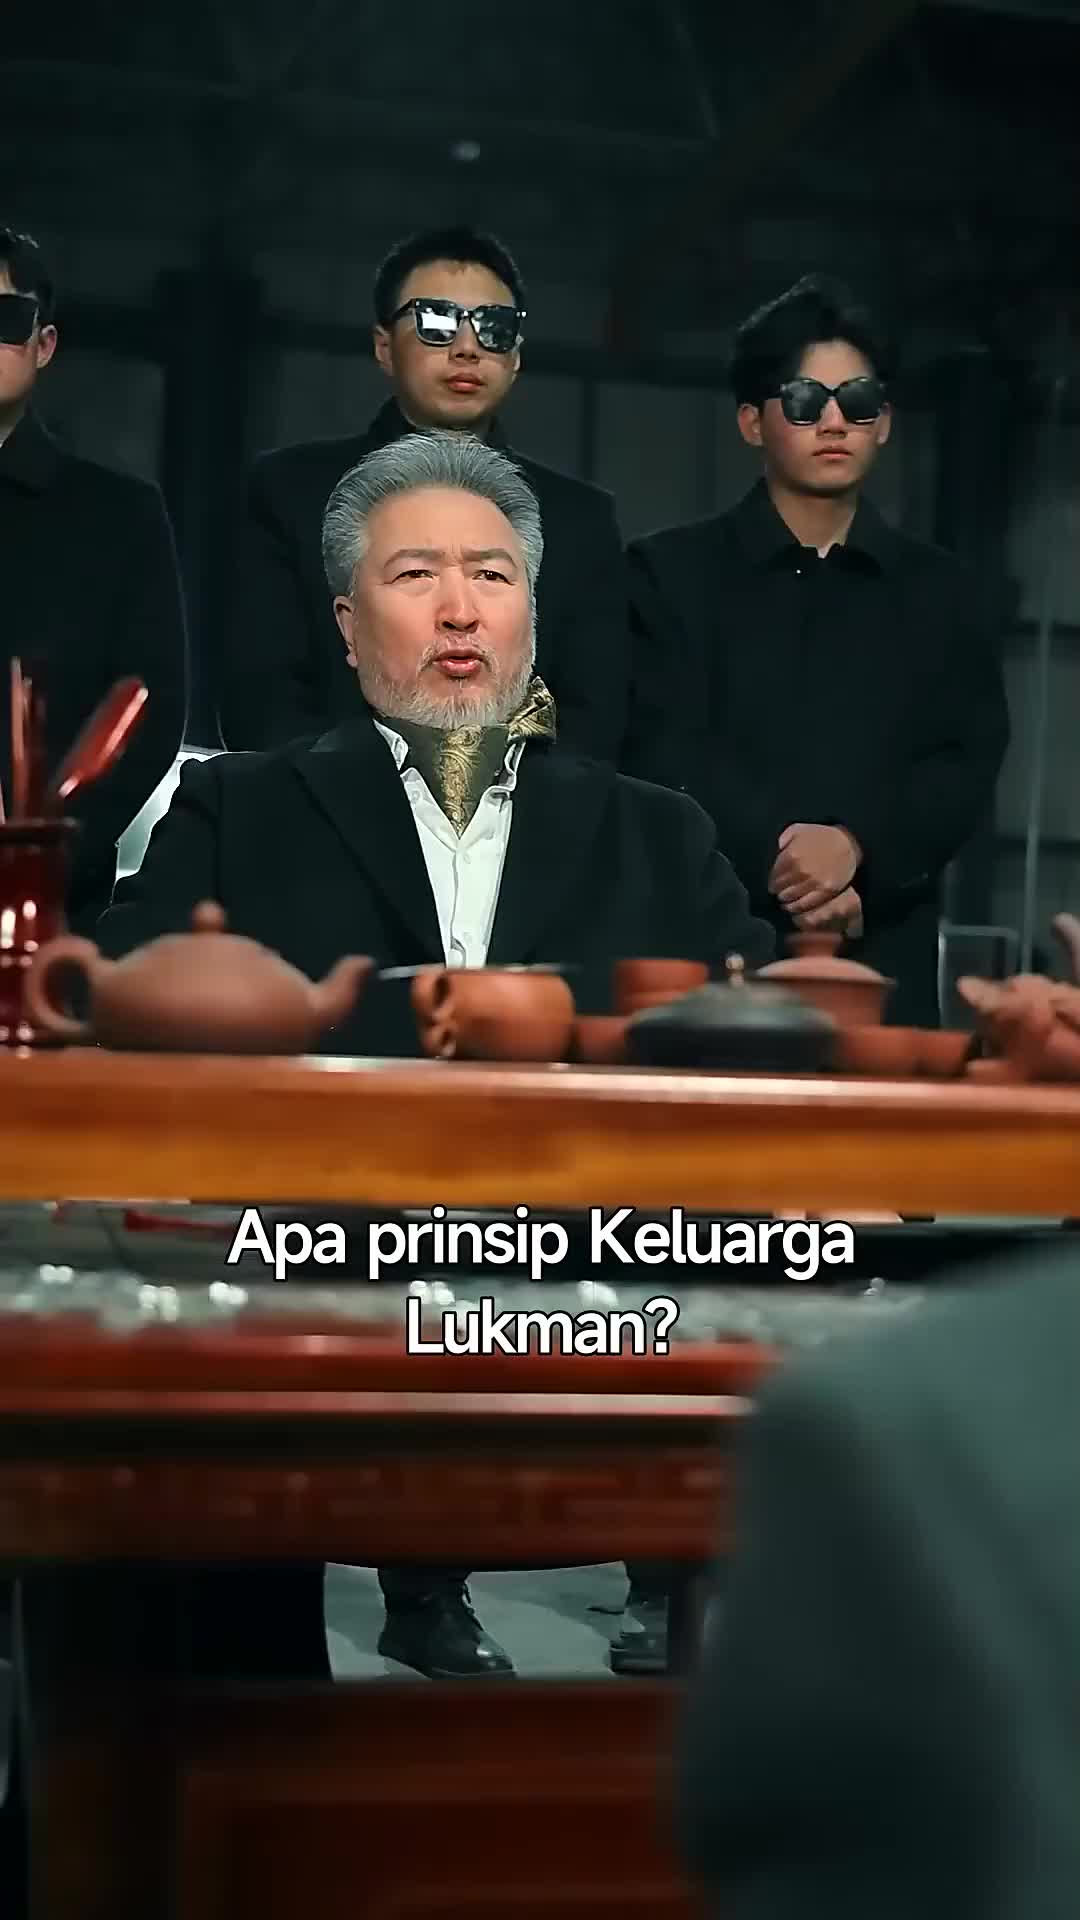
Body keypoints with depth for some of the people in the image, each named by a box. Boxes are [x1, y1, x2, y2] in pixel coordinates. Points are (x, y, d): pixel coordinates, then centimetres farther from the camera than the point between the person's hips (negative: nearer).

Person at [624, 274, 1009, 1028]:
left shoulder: (940, 590, 15)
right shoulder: (671, 573, 7)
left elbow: (967, 767, 4)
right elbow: (667, 756, -4)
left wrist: (856, 845, -14)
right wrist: (780, 860, -16)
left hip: (885, 966, 2)